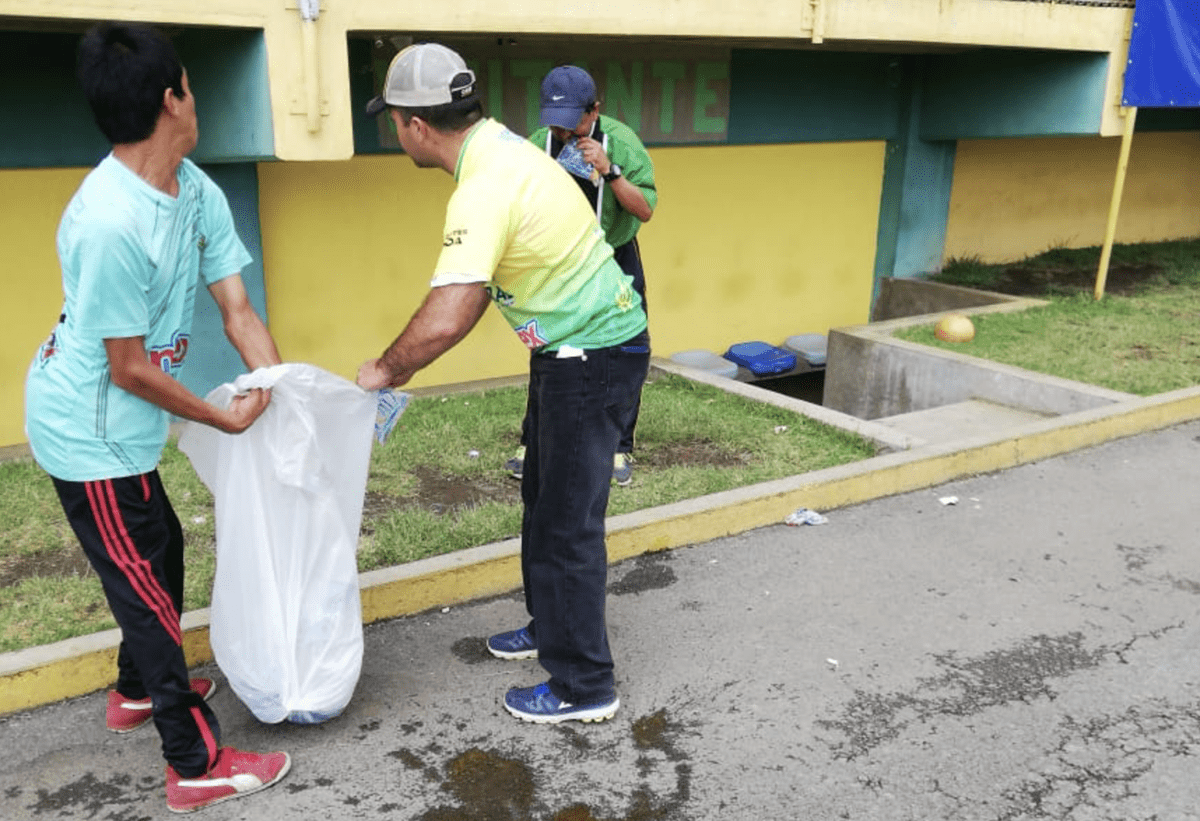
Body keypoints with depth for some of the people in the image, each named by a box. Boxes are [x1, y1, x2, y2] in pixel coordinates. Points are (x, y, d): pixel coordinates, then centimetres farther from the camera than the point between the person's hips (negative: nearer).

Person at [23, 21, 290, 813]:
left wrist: (286, 395, -15)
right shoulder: (109, 224, -31)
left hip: (117, 424, 9)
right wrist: (222, 417, -14)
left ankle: (139, 689, 47)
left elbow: (238, 311, -4)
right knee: (145, 583, 0)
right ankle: (198, 765, 15)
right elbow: (130, 369, -24)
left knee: (161, 549, 23)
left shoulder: (197, 192, -4)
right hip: (90, 432, -9)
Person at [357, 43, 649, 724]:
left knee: (567, 521, -1)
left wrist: (386, 370, -16)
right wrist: (405, 363, 10)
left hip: (592, 357, -10)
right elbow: (477, 287, 13)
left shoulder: (486, 189, -27)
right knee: (544, 499, 22)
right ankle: (552, 628, 40)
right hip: (573, 348, 10)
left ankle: (584, 687, 14)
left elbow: (444, 322, -36)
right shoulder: (499, 145, 6)